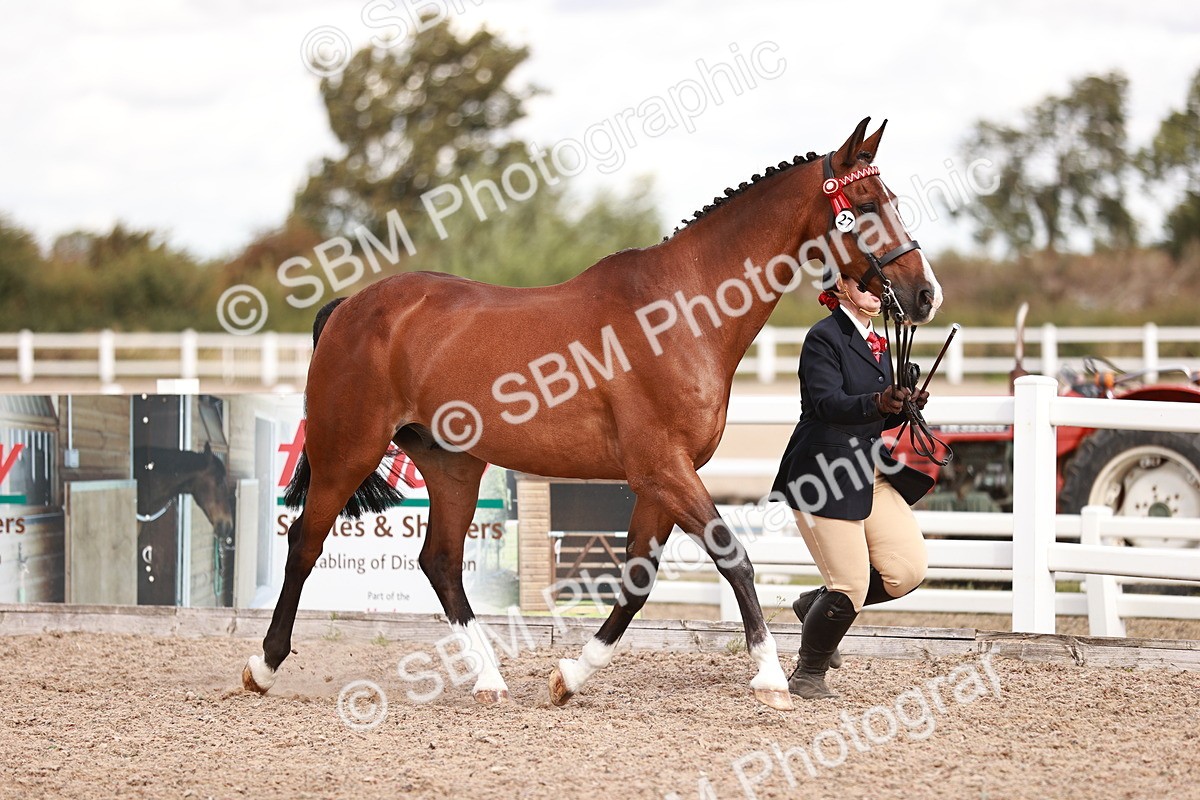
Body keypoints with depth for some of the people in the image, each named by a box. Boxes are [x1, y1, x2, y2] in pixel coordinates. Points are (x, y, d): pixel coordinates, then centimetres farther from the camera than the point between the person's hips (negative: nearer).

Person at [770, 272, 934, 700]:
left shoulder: (876, 341, 15)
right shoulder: (825, 337, -10)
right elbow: (827, 403, -22)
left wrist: (904, 406, 0)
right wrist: (876, 403, -38)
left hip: (869, 474, 8)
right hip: (823, 476, -8)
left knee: (907, 569, -2)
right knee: (851, 586, -8)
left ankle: (816, 603, 20)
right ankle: (807, 676, 13)